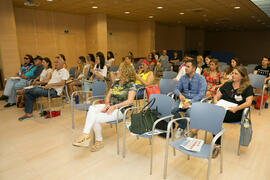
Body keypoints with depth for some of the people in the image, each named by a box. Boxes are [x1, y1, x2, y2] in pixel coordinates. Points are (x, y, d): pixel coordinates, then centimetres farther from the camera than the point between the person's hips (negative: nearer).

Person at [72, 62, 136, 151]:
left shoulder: (131, 85, -6)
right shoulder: (116, 83, 15)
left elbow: (130, 101, -16)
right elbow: (108, 96, 16)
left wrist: (115, 106, -20)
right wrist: (107, 104, -6)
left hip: (120, 110, -6)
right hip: (109, 106, 7)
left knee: (96, 118, -22)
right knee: (92, 108, -21)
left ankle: (99, 141, -1)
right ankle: (85, 135, -22)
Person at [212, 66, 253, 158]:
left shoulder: (248, 88, 9)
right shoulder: (227, 84, 22)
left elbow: (248, 102, -5)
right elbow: (217, 96, 17)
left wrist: (236, 108, -22)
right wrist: (215, 102, -6)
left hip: (235, 113, -4)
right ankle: (217, 145, -26)